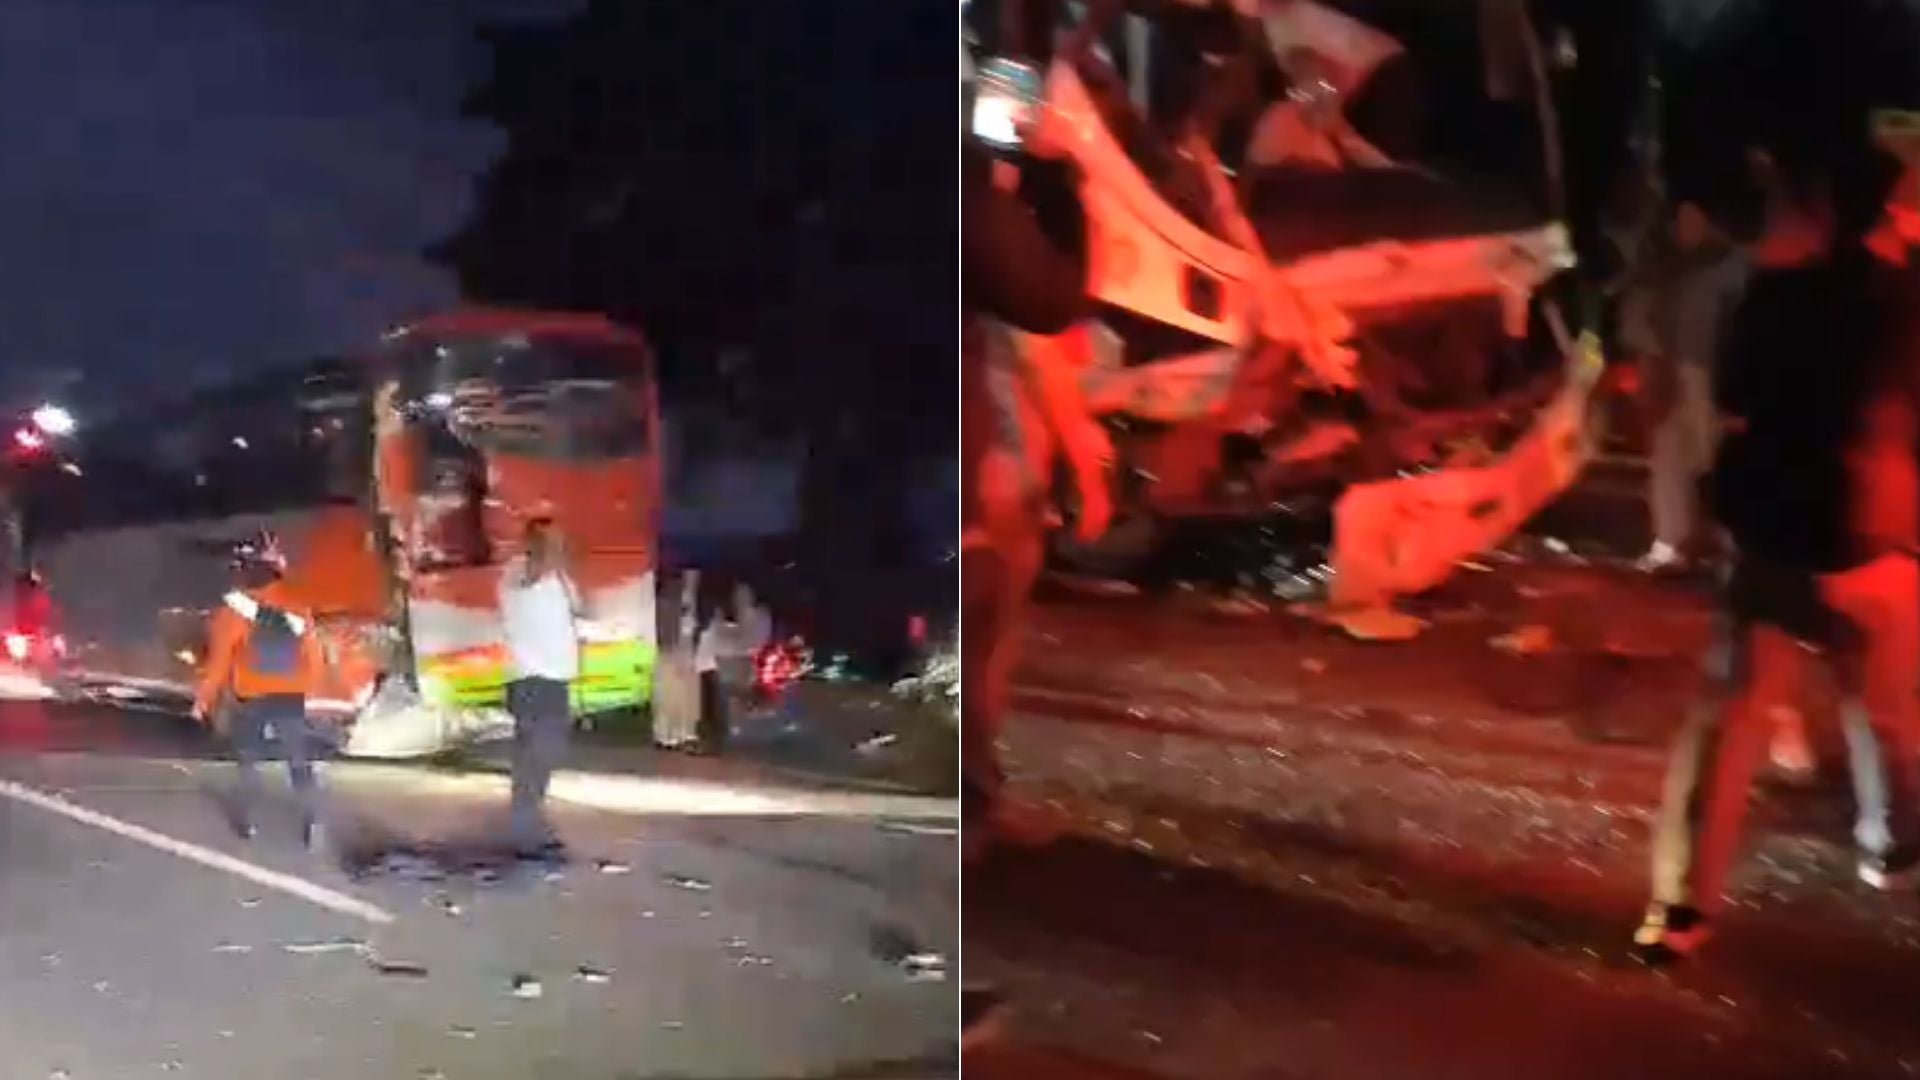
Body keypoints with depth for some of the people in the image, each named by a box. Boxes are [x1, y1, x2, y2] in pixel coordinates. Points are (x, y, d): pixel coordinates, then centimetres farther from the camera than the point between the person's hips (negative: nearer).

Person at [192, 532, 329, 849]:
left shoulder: (234, 608, -10)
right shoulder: (296, 607, 0)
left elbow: (220, 658, -9)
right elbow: (313, 656, 8)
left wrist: (204, 698, -2)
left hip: (250, 699, -2)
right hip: (291, 698, 2)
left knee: (248, 760, 17)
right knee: (300, 763, 6)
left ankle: (246, 820, 22)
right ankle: (312, 823, -6)